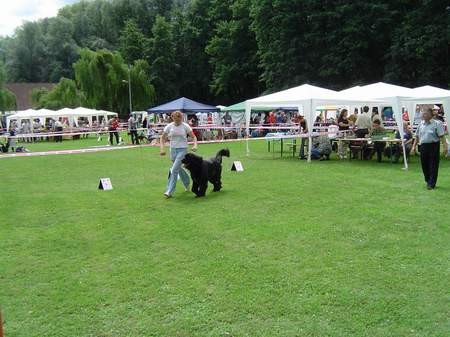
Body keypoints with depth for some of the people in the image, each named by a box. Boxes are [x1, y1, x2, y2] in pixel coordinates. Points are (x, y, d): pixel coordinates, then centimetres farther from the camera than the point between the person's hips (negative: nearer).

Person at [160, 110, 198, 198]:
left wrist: (195, 145, -18)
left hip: (182, 150, -4)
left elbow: (194, 137, 0)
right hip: (173, 149, 4)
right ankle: (187, 183, 43)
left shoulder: (185, 126, -7)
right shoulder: (169, 126, -1)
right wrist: (162, 149, -7)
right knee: (179, 169, 17)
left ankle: (169, 191, -13)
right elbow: (162, 138, 6)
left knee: (174, 170, -14)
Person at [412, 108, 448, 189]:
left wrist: (445, 146, -17)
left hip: (433, 146, -5)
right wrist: (414, 145, 12)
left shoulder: (437, 124, -5)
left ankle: (431, 184, 3)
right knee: (424, 165, 9)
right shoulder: (421, 124, 11)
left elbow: (442, 136, -10)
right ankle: (428, 181, 25)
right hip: (423, 146, 5)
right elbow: (417, 136, 17)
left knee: (433, 166, -1)